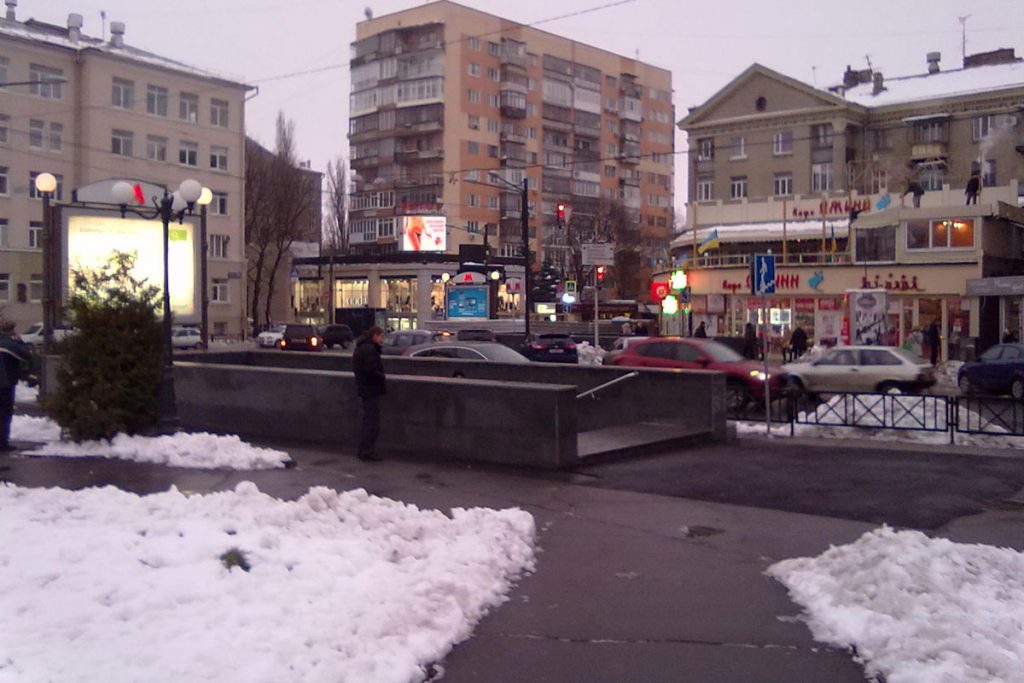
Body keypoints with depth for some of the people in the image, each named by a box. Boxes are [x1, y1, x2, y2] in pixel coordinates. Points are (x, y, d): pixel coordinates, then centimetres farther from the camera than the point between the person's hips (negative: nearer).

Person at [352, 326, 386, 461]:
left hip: (364, 388, 11)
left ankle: (364, 450, 23)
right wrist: (382, 378, -9)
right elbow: (372, 370, -26)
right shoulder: (369, 349, -18)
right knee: (372, 422, -5)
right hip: (371, 389, -11)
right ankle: (367, 452, -3)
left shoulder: (361, 348, 16)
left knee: (368, 421, 17)